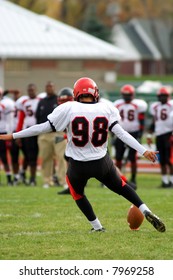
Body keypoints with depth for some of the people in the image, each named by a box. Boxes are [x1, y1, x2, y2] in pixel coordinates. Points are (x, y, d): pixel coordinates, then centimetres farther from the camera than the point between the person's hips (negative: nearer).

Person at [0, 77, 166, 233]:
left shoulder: (68, 109, -11)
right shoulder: (106, 109, -5)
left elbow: (44, 128, -9)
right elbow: (121, 133, -11)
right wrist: (143, 151, -9)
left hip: (78, 165, -2)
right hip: (102, 162, 2)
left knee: (77, 193, 27)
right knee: (119, 186, 26)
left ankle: (97, 227, 25)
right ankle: (146, 211, 12)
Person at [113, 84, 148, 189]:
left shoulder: (138, 105, -5)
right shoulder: (118, 105, 7)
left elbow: (142, 122, -5)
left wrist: (139, 136, -11)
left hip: (134, 133, -4)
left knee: (132, 158, -3)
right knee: (118, 157, 1)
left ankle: (133, 180, 6)